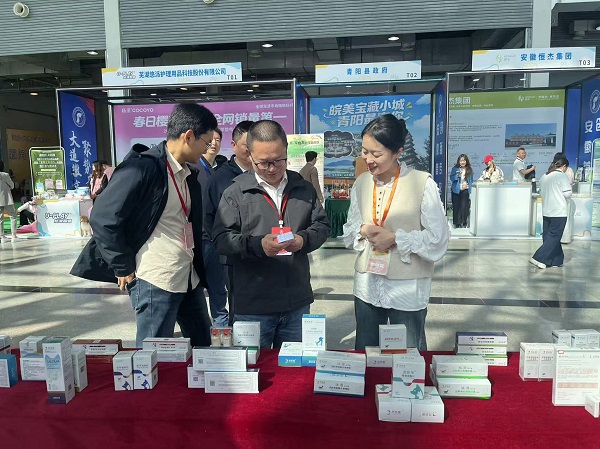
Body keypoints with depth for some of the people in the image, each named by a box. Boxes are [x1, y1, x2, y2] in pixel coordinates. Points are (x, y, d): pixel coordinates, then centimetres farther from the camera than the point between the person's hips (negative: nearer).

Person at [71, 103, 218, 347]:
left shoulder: (189, 174, 10)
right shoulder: (142, 168, -16)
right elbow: (103, 219, -16)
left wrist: (198, 268, 13)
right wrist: (123, 268, -13)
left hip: (189, 278, 8)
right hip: (154, 281, -8)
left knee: (202, 347, 18)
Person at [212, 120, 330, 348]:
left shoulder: (304, 188, 8)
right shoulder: (235, 193, -3)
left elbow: (321, 225, 13)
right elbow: (221, 238, -6)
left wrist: (304, 239, -9)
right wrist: (257, 245, -23)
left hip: (297, 302, 3)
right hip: (252, 306, -3)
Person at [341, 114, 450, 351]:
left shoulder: (422, 183, -12)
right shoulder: (362, 183, 3)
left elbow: (438, 239, -11)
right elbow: (349, 233, 10)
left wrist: (395, 238, -18)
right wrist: (363, 231, -11)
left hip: (407, 289, -4)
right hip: (367, 286, 5)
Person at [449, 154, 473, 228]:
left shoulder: (469, 170, 6)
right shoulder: (455, 169, 1)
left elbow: (471, 180, 11)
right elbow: (451, 178, -3)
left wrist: (467, 183, -7)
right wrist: (457, 175, -19)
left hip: (465, 190, 1)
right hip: (456, 190, -1)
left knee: (464, 206, -3)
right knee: (456, 206, 0)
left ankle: (464, 223, 5)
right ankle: (457, 223, 6)